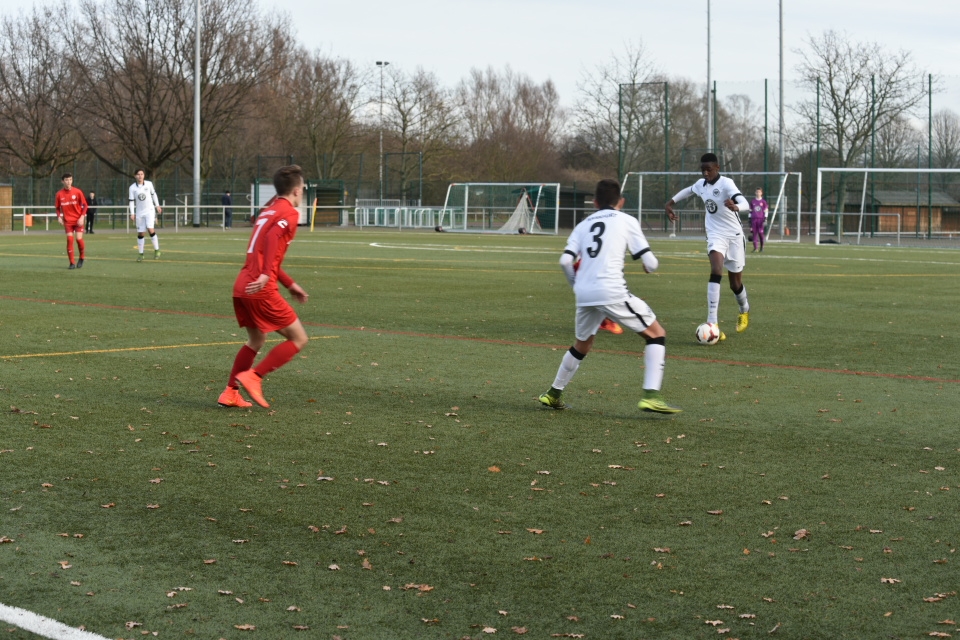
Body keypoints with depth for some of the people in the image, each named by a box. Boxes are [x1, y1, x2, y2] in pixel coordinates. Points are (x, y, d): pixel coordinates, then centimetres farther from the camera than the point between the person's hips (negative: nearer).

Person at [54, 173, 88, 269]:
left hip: (78, 220, -1)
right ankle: (72, 263, -2)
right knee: (69, 239, -8)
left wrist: (82, 217, -11)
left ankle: (82, 258, 16)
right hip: (67, 221, 1)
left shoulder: (77, 192, -5)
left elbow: (84, 205, 0)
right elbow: (57, 207, 11)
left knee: (79, 238, -10)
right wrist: (59, 217, -5)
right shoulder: (59, 194, -1)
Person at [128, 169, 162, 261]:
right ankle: (140, 254, 14)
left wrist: (157, 205, 15)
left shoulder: (149, 184, -2)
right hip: (139, 213, 1)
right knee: (140, 233, 4)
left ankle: (156, 250, -7)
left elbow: (153, 194, 12)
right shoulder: (132, 188, -3)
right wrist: (132, 213, -8)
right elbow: (131, 201, -1)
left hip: (150, 210, -1)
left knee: (150, 229, -19)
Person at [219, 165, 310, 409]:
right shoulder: (289, 213, -4)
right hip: (262, 290, -9)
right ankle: (252, 377, -7)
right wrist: (266, 274, -32)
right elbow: (273, 237, -24)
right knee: (299, 338, 1)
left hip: (242, 287, 9)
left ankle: (230, 393, 20)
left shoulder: (268, 210, 22)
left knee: (255, 341, 25)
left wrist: (290, 284, 30)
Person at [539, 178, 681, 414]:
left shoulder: (583, 225, 19)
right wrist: (649, 266, 26)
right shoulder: (626, 221, 9)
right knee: (656, 334, 7)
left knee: (582, 344, 29)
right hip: (612, 292, -5)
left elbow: (565, 261, 5)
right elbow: (650, 263, 2)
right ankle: (651, 395, -7)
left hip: (584, 294, 5)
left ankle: (554, 394, 38)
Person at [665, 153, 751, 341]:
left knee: (735, 283, 9)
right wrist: (671, 202, 19)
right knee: (716, 272, -24)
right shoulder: (700, 185, 1)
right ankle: (712, 324, -32)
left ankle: (744, 310, 45)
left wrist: (735, 207, -56)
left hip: (734, 235, -3)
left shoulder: (726, 183, -18)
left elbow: (745, 204, -34)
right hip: (715, 235, 3)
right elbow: (688, 191, 28)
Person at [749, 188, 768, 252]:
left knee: (760, 233, -4)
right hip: (754, 219, 2)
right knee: (754, 233, -2)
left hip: (761, 219, -2)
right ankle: (755, 248, -1)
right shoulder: (752, 201, 12)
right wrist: (749, 220, 12)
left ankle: (761, 248, 6)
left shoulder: (763, 202, 4)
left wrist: (765, 220, -7)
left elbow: (766, 211, 3)